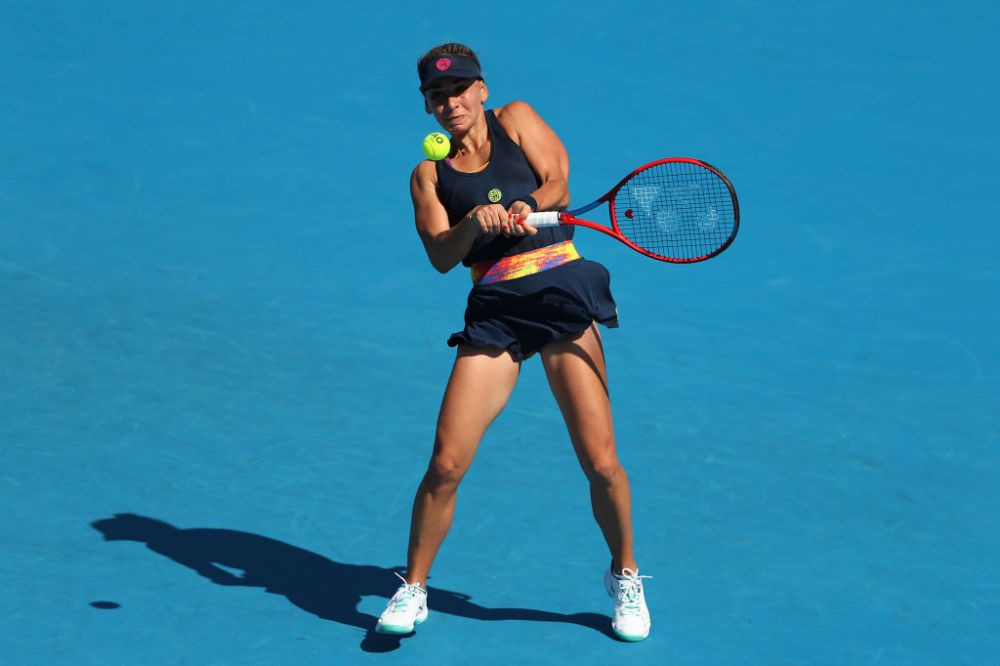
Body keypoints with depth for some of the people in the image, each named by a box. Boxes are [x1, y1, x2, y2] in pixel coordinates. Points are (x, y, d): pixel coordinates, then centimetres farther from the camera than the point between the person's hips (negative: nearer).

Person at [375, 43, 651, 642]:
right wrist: (474, 222, -22)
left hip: (563, 290, -1)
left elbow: (558, 183, -1)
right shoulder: (430, 175, 12)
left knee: (601, 462, -6)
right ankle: (413, 590, 11)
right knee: (446, 463, -8)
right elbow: (440, 256, -1)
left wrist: (529, 208, -22)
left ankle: (625, 577, 19)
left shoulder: (516, 120, 11)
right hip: (496, 310, 1)